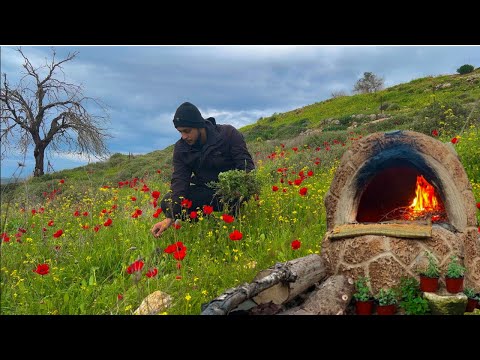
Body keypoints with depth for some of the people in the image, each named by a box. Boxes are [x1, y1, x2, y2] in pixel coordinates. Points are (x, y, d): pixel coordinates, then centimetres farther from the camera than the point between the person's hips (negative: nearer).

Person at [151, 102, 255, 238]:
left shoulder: (228, 134, -13)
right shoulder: (180, 148, -4)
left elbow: (247, 166, -16)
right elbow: (179, 181, -13)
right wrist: (170, 218, -27)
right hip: (204, 192, 4)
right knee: (167, 203, -18)